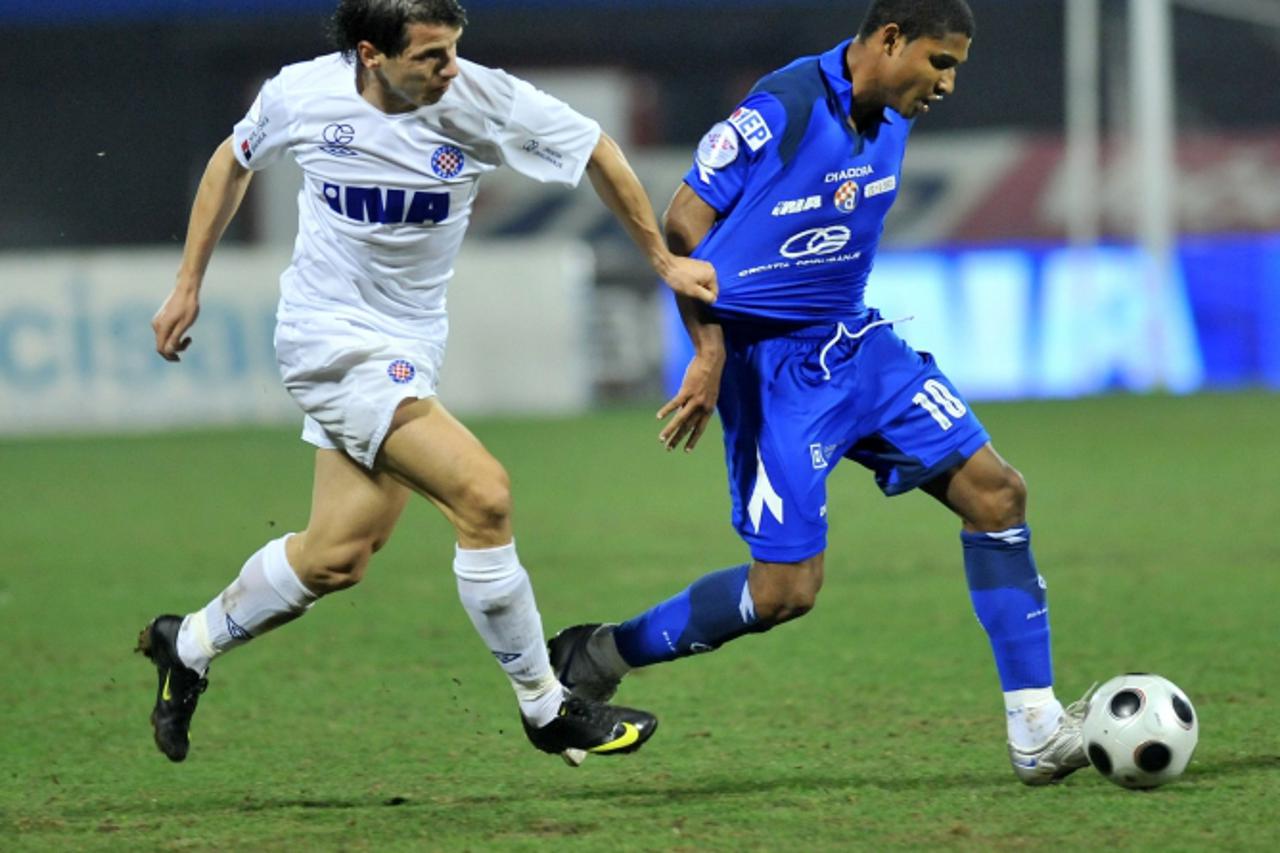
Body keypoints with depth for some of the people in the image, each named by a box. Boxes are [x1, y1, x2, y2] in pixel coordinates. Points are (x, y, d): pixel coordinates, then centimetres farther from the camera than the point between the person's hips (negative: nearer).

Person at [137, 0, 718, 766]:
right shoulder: (301, 96, -13)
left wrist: (664, 260, 7)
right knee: (483, 494, -19)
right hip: (332, 338, -4)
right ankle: (547, 710, -4)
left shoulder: (483, 101, -14)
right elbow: (234, 163, 8)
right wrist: (189, 285, 12)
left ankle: (187, 646, 33)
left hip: (409, 349, 4)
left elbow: (598, 152, 1)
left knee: (336, 558, 7)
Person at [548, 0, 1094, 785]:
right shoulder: (782, 110, -19)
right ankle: (601, 656, 11)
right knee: (788, 588, -10)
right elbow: (683, 223, -15)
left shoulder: (891, 120, 6)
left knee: (996, 491, -2)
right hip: (771, 363, -8)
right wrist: (710, 352, -18)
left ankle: (1037, 733, 3)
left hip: (855, 343, 8)